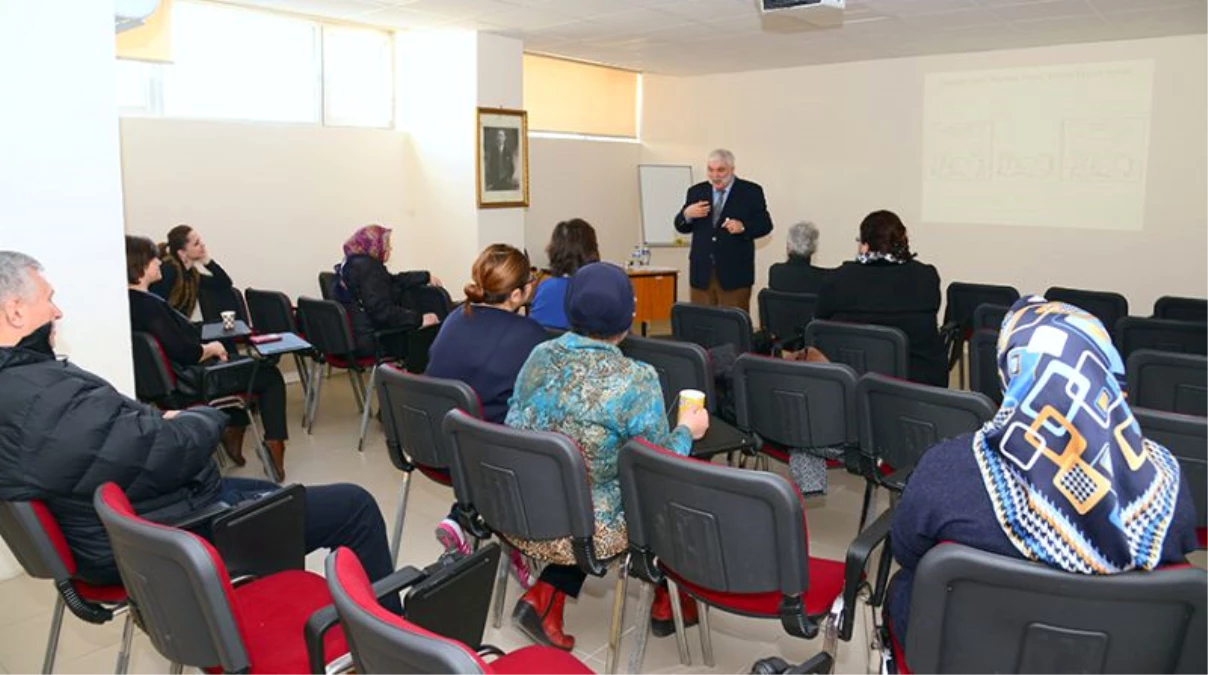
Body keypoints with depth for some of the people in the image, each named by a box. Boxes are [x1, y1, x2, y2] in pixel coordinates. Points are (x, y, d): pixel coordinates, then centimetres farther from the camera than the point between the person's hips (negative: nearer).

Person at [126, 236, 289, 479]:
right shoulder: (148, 305, -27)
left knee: (241, 363, 30)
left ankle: (232, 431, 27)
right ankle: (275, 447, 4)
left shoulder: (131, 301, 1)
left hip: (177, 374, 10)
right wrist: (212, 348, -10)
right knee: (270, 376, 4)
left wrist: (207, 349, 0)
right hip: (190, 381, -10)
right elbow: (184, 352, -28)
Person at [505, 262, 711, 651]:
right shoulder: (636, 380, -19)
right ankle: (666, 604, 37)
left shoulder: (540, 356, -3)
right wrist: (687, 431, 6)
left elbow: (515, 429, 8)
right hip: (585, 528, -4)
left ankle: (543, 599, 17)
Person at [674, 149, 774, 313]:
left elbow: (765, 225, 0)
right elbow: (681, 227, 13)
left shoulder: (751, 191, 2)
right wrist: (687, 214, -9)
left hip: (735, 272, -3)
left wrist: (743, 227, -20)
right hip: (701, 272, 3)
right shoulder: (696, 191, 11)